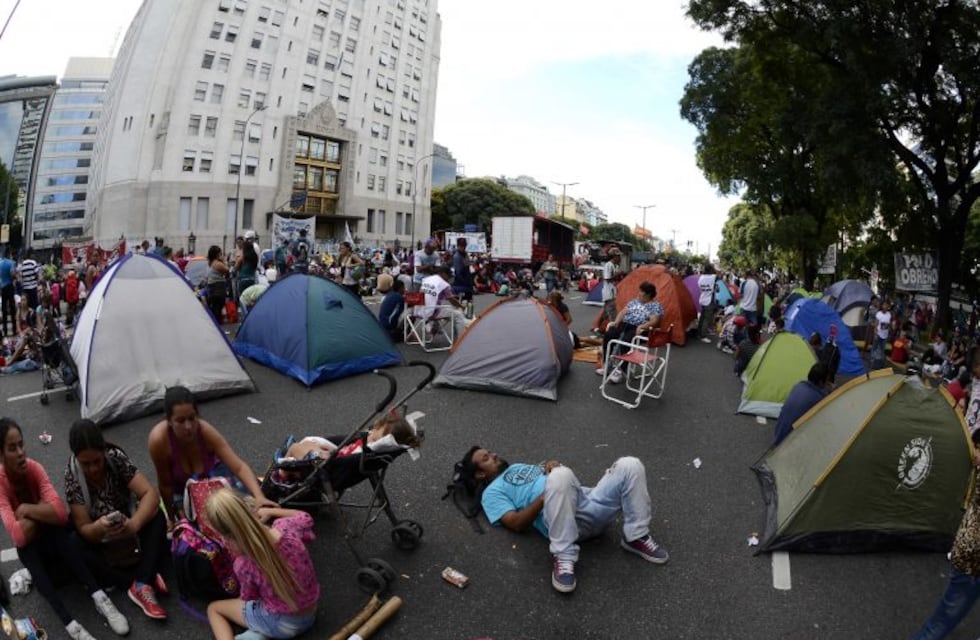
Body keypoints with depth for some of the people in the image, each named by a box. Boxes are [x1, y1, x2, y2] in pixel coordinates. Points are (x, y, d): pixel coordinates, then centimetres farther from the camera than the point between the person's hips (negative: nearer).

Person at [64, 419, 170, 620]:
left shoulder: (116, 458, -20)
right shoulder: (72, 477, -21)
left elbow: (150, 493, -28)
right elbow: (84, 529, -21)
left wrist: (135, 523, -47)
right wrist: (99, 527, -45)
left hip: (126, 528, 1)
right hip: (98, 537, 0)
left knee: (156, 515, -28)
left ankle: (142, 584, -35)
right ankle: (142, 580, -28)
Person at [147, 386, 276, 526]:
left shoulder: (206, 431, -33)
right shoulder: (159, 439, -36)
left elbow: (239, 467, -40)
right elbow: (165, 484, -22)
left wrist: (259, 497, -55)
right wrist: (172, 519, -9)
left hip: (211, 472, 0)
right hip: (181, 485, 0)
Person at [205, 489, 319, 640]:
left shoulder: (244, 564, -27)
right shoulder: (286, 527, -23)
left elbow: (249, 597, -4)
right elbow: (305, 518, 3)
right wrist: (271, 511, 7)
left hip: (281, 624, -4)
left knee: (213, 608, 18)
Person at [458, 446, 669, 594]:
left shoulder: (517, 466, 36)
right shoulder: (492, 493, 13)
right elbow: (517, 524, -5)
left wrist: (553, 465, 6)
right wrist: (546, 494, -13)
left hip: (590, 501, 7)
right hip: (566, 517, -7)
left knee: (630, 465, -15)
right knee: (559, 476, -40)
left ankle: (637, 537, 2)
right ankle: (563, 556, -26)